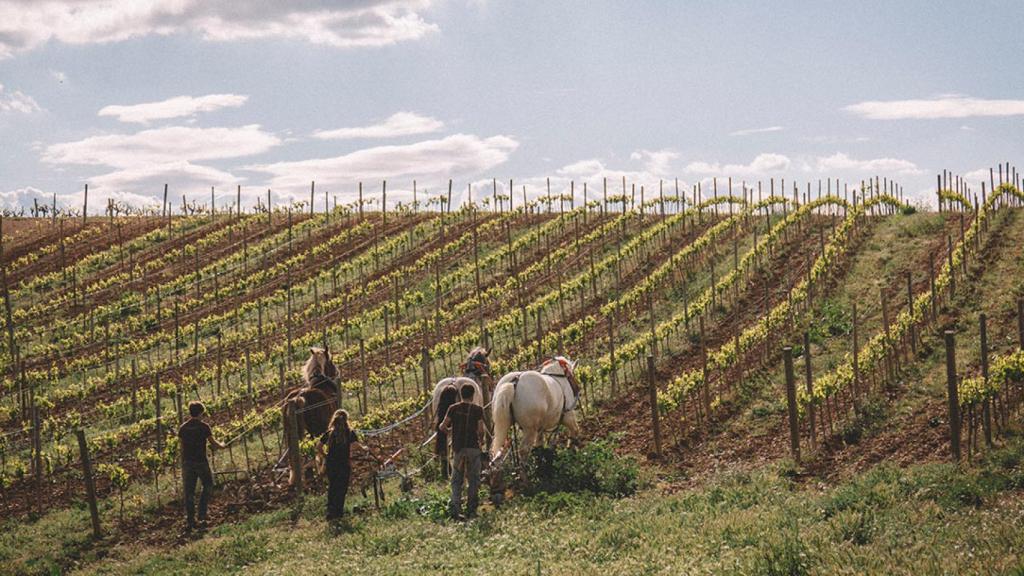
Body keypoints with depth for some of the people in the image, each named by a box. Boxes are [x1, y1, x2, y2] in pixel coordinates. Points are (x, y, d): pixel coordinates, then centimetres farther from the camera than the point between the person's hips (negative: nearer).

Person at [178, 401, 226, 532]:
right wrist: (222, 445, 18)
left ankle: (189, 521, 5)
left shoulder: (183, 428, 4)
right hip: (201, 461, -3)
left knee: (189, 492, 6)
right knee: (207, 486, 16)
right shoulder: (204, 426, -6)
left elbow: (181, 442, 10)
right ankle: (201, 516, 6)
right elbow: (212, 442, -2)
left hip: (186, 463, 3)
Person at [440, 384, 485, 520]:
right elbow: (480, 430, -8)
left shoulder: (454, 408, 1)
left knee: (456, 480, 7)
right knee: (473, 480, 9)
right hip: (473, 447, -2)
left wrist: (448, 430, 20)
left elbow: (442, 426, -3)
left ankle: (455, 508, -9)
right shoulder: (477, 410, -4)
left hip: (458, 448, 2)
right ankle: (471, 510, 9)